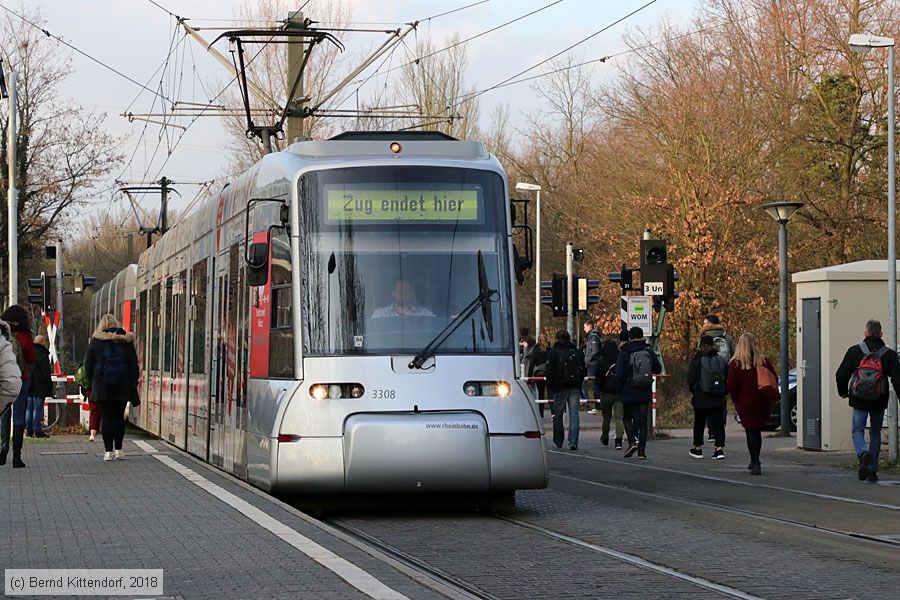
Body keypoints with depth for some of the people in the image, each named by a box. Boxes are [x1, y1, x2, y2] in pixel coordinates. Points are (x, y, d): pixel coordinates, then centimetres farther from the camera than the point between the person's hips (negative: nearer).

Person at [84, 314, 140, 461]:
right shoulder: (126, 341, 5)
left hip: (103, 386, -2)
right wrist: (134, 382, 10)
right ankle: (118, 450, 12)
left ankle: (108, 451, -6)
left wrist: (93, 382, 12)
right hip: (123, 385, 2)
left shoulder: (95, 341, 2)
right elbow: (134, 363, 6)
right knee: (119, 417, 11)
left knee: (107, 418, 0)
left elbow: (88, 365, 4)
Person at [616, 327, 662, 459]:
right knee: (642, 421, 5)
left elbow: (620, 375, -8)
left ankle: (632, 442, -9)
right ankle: (641, 450, 1)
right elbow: (658, 369, 13)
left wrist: (619, 391, 2)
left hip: (629, 393, -2)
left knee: (628, 418, 13)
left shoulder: (624, 353, -6)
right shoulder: (649, 352, 2)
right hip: (645, 394, 2)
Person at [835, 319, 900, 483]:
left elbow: (841, 375, 1)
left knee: (857, 431, 4)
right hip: (879, 402, 1)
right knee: (875, 434, 14)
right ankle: (872, 470, 14)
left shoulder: (854, 351, -2)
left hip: (859, 401, -1)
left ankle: (863, 453, -28)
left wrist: (843, 392, 19)